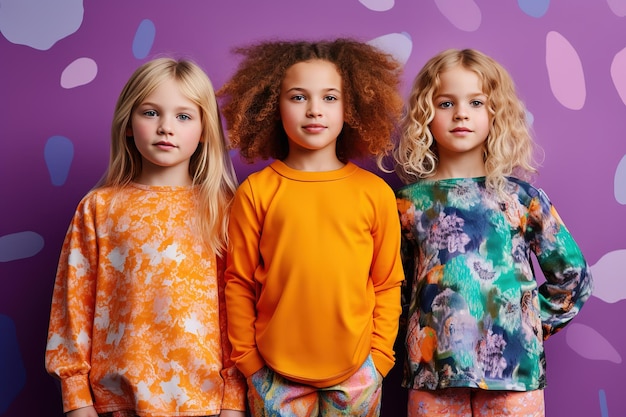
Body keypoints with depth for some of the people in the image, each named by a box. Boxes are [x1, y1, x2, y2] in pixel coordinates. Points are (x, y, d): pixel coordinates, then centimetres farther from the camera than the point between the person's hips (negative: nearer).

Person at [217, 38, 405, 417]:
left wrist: (380, 356, 0)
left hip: (355, 369, 1)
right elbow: (239, 282, 0)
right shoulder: (255, 192, -5)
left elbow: (387, 284, 2)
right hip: (275, 371, 0)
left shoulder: (375, 192, -3)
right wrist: (247, 358, 1)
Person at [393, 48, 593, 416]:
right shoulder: (411, 202, 2)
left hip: (514, 367, 0)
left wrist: (534, 322, 4)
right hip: (432, 370, 1)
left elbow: (574, 275, 7)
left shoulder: (520, 197, 0)